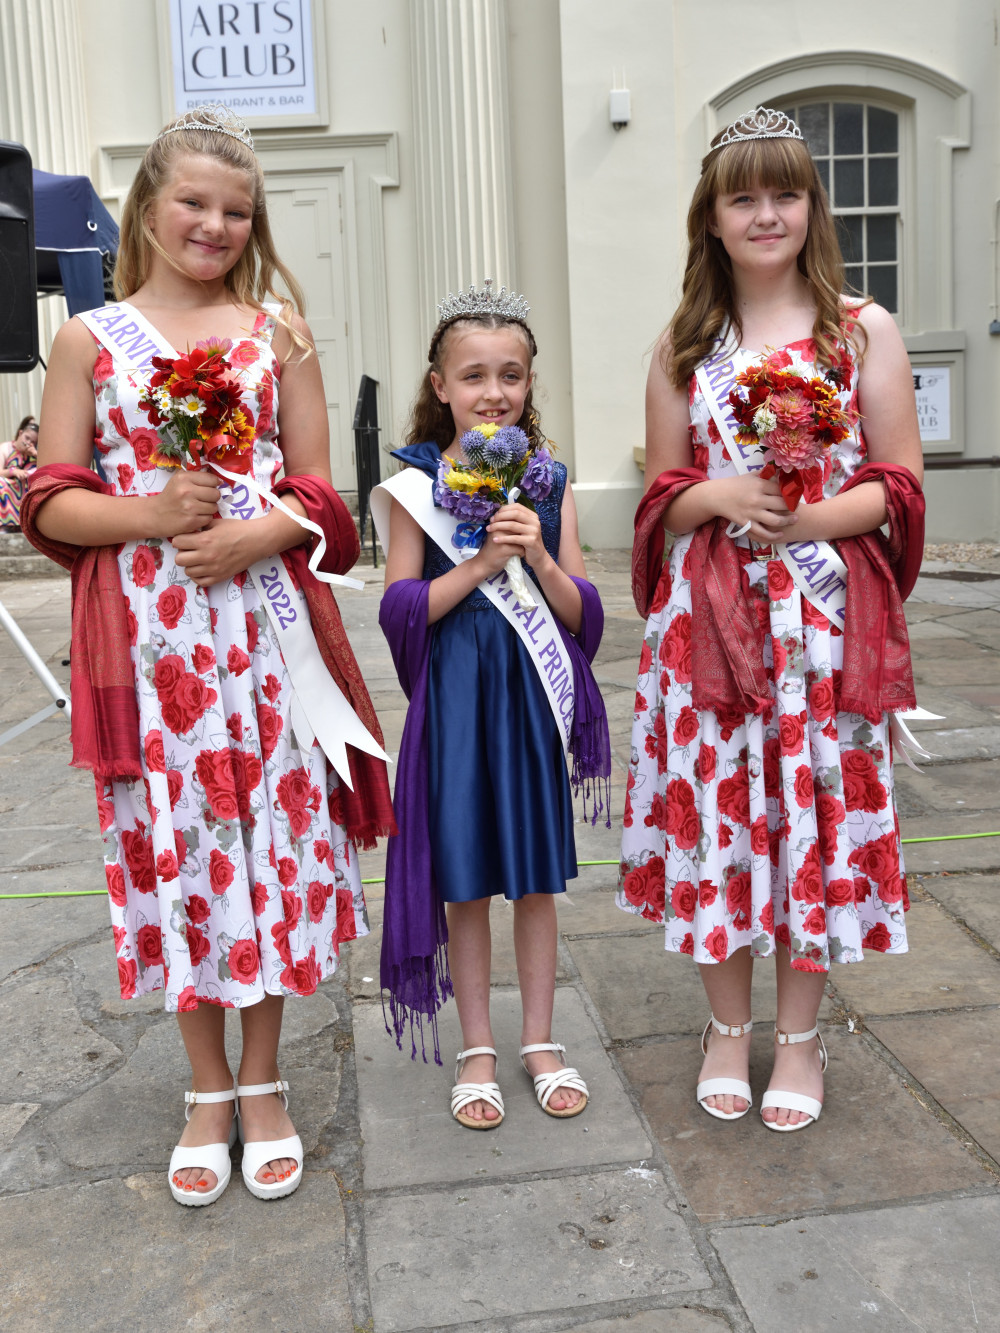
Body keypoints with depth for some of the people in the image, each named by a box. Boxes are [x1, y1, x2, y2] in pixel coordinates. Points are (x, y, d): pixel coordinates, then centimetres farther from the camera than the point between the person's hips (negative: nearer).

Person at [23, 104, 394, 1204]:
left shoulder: (276, 329, 8)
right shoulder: (91, 339, 5)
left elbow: (318, 492, 6)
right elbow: (51, 501, 2)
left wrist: (260, 530, -13)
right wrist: (148, 515, -14)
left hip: (264, 624, 1)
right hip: (149, 634, 0)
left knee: (271, 836, 5)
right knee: (175, 845, 7)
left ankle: (264, 1085, 25)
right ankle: (208, 1092, 26)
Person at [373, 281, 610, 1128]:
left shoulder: (548, 481, 4)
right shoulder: (416, 484, -2)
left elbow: (581, 614, 3)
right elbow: (401, 610, -8)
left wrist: (538, 557, -15)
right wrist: (480, 564, -18)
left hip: (534, 696, 2)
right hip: (455, 698, -2)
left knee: (536, 876, 12)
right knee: (465, 879, 7)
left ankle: (540, 1039, 29)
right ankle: (478, 1049, 25)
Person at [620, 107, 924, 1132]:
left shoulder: (863, 332, 3)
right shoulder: (684, 346, 8)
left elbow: (899, 483, 0)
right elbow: (662, 496, 9)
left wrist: (811, 518, -16)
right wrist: (721, 495, -11)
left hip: (826, 616, -1)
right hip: (709, 619, 1)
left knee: (815, 815, 5)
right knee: (713, 812, 5)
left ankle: (798, 1036, 25)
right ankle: (728, 1028, 26)